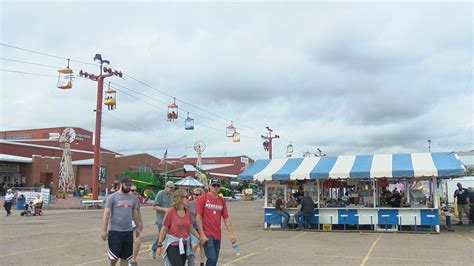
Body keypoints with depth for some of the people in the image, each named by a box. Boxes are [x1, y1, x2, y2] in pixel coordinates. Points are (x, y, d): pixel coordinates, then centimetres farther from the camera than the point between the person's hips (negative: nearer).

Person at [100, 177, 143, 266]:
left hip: (128, 231, 4)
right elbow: (106, 214, -8)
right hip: (115, 231, -4)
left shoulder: (133, 198, 9)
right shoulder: (112, 197, -5)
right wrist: (104, 230, -13)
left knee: (125, 257, 10)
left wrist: (138, 227, 18)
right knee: (114, 257, -3)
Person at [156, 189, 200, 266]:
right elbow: (164, 229, -8)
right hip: (173, 245, -5)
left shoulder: (188, 212, 3)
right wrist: (159, 245, -7)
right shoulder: (170, 211, -12)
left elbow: (191, 228, 13)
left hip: (184, 245, 5)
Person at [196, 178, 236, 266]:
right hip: (207, 235, -5)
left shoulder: (222, 201, 10)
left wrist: (231, 233, 3)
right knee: (212, 258, -13)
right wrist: (202, 235, -13)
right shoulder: (202, 199, -5)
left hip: (217, 235, 5)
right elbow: (198, 217, -8)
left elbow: (226, 218, 10)